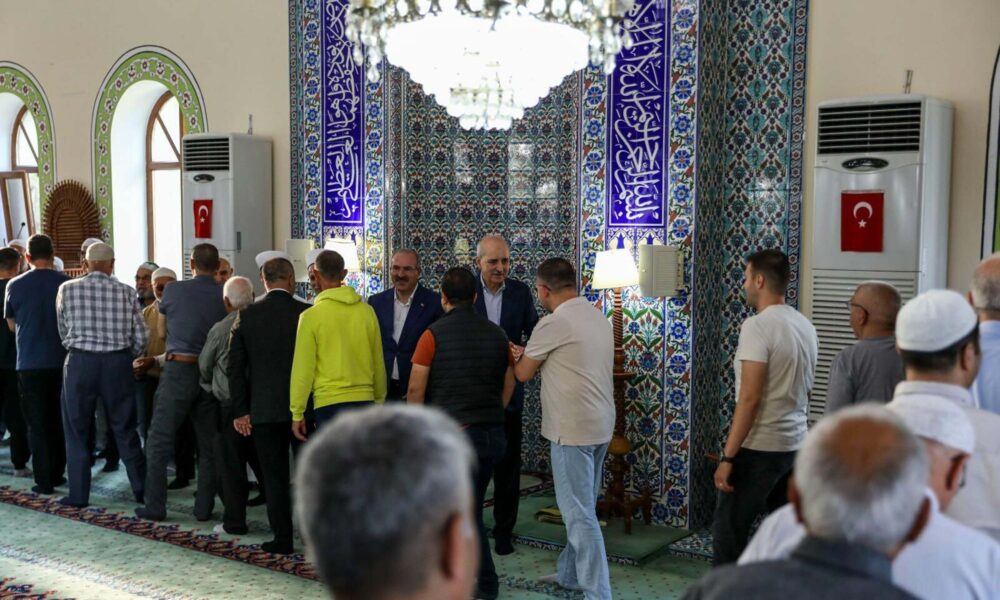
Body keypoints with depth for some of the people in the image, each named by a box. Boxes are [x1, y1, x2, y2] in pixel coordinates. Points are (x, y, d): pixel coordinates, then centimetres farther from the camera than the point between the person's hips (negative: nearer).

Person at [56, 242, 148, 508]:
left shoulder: (67, 289, -4)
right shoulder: (126, 292, -3)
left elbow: (63, 330, 5)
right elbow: (141, 337, -1)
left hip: (80, 362, -1)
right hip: (118, 362, 1)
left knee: (78, 430, 10)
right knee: (125, 429, 11)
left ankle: (78, 494, 14)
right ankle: (142, 489, 17)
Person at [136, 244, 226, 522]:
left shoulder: (174, 291, -3)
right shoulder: (225, 296, 0)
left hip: (179, 368, -2)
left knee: (159, 441, 6)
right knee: (208, 444, 10)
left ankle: (154, 506, 7)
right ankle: (204, 508, 13)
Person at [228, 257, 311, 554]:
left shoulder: (247, 315, -3)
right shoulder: (307, 313, -7)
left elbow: (235, 367, -2)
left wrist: (240, 410, 3)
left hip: (263, 409, 0)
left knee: (274, 476, 8)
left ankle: (283, 538, 10)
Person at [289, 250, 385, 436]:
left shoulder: (311, 316, -7)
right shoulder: (367, 311, 3)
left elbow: (303, 368, -5)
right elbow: (378, 362, 9)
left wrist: (297, 413, 2)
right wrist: (379, 400, 21)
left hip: (329, 402, -4)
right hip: (364, 400, 4)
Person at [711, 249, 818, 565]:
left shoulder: (758, 325, -16)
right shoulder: (805, 326, 10)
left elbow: (750, 398, -20)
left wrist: (728, 456, -18)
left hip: (759, 447, -8)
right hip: (795, 444, 8)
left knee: (728, 528, -1)